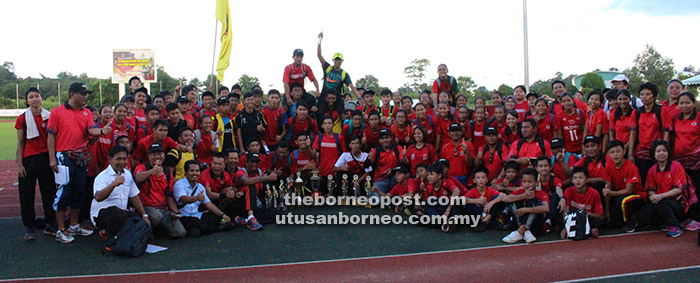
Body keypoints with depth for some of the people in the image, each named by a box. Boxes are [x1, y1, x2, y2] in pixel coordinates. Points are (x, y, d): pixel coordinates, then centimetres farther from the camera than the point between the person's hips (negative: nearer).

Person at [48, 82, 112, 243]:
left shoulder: (87, 113, 12)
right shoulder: (57, 112, -1)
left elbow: (91, 130, -4)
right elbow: (51, 136, -3)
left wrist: (102, 131, -27)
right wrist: (52, 158, -10)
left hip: (82, 157, 5)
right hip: (64, 157, -5)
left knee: (79, 192, 11)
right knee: (63, 192, -4)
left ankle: (74, 226, 25)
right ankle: (61, 230, 6)